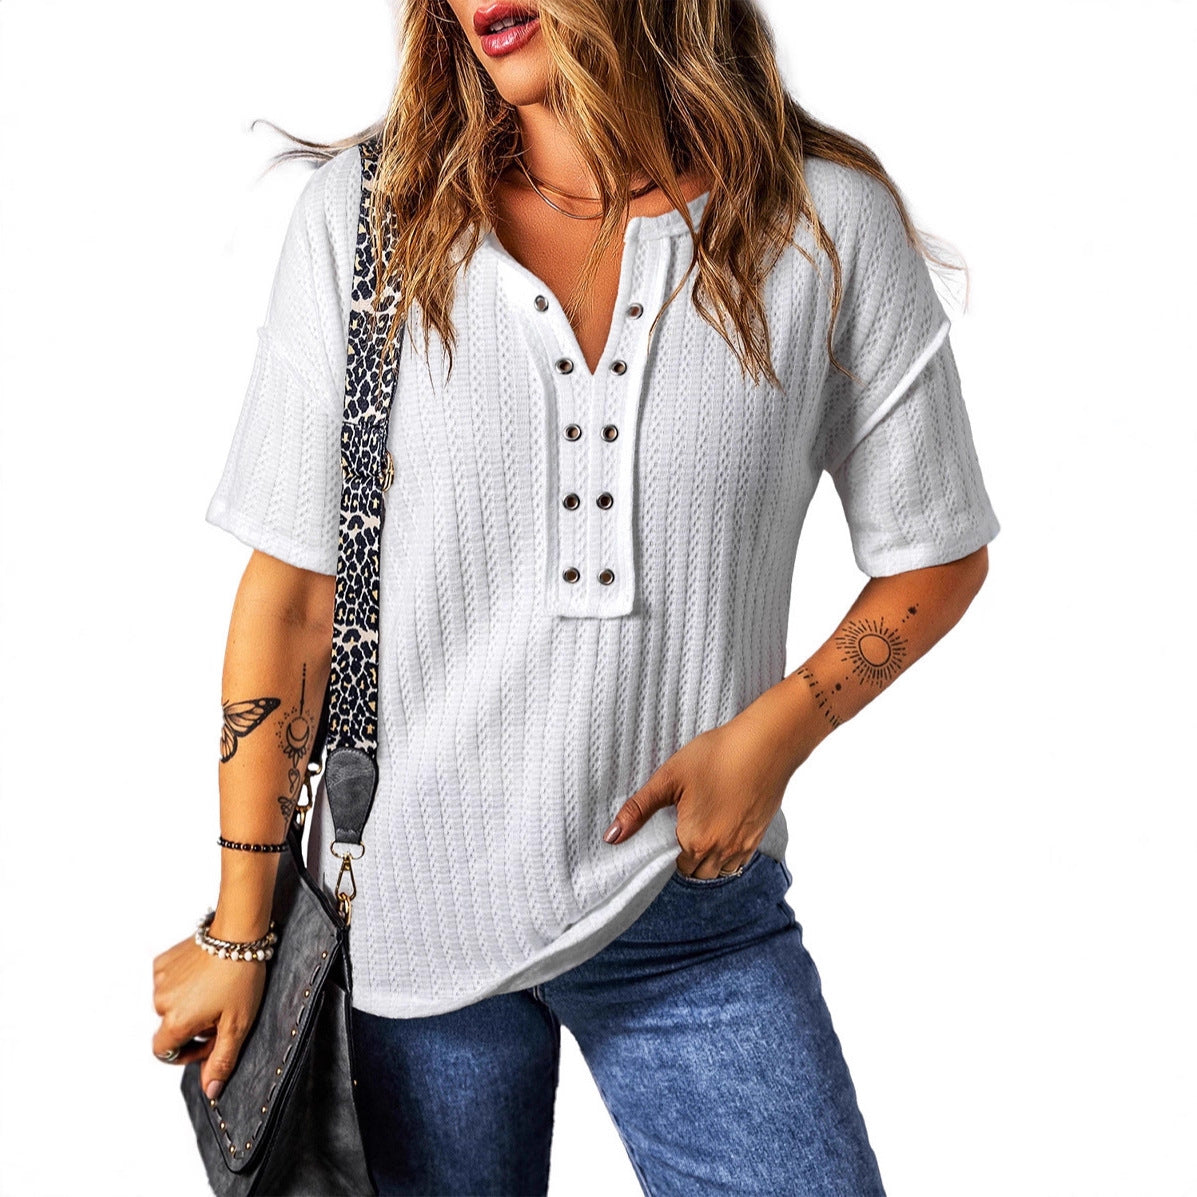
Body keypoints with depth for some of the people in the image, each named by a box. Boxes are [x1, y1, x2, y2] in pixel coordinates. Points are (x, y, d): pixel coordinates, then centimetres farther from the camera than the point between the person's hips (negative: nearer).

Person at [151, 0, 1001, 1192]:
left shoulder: (828, 222, -6)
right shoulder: (361, 213, -5)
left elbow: (937, 556, 4)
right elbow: (289, 593, -3)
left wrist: (774, 732, -12)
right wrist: (239, 931, -1)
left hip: (693, 917, 0)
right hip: (410, 913, 0)